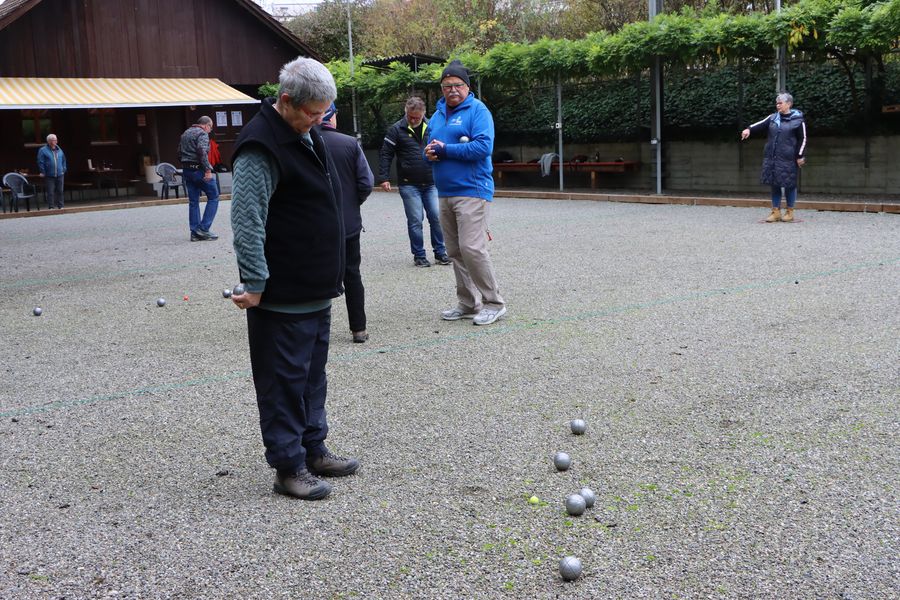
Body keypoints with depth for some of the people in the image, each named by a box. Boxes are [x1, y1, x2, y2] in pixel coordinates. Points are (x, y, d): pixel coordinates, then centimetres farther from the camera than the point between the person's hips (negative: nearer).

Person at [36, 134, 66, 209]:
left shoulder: (59, 150, 12)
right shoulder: (43, 150, -4)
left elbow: (63, 161, 20)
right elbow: (40, 162, -6)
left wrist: (63, 170, 10)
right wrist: (43, 172, -10)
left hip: (60, 175, 4)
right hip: (49, 176, -4)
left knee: (60, 191, 8)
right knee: (50, 192, -3)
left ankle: (61, 206, 15)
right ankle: (51, 207, 2)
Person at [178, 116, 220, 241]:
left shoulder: (185, 133, 20)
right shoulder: (202, 134, -7)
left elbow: (179, 152, 20)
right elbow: (202, 151, -21)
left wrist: (186, 165, 20)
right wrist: (208, 169, -22)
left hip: (186, 170, 8)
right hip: (199, 169, -8)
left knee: (193, 201, 10)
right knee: (213, 197, 1)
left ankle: (195, 232, 9)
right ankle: (204, 228, -6)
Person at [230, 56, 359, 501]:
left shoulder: (306, 134, 12)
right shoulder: (260, 147, -19)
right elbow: (247, 221, -23)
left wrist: (329, 276, 23)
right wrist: (255, 284, -23)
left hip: (315, 290, 10)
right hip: (282, 297, -9)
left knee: (312, 374, 18)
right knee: (284, 380, 0)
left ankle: (313, 450, 30)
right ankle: (288, 467, 10)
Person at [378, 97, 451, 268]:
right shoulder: (397, 129, -3)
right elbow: (386, 154, -2)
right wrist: (384, 178, -10)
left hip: (431, 183, 3)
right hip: (409, 185, -3)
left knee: (437, 218, 2)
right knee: (415, 221, 0)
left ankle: (440, 253, 13)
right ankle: (419, 255, 11)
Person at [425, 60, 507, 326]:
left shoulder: (478, 110, -6)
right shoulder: (437, 116, 17)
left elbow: (483, 146, -19)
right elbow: (430, 148, 24)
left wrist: (445, 149, -13)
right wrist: (430, 153, -1)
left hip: (471, 190, -8)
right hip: (445, 193, 8)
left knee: (472, 248, -14)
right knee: (455, 251, 10)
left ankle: (494, 303, -3)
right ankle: (467, 303, 19)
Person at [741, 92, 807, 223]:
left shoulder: (798, 120, -4)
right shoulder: (773, 117, 9)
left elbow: (803, 140, -2)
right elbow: (761, 125, -4)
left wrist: (800, 156, -6)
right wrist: (749, 129, -23)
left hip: (788, 158, -5)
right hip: (772, 158, 5)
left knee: (789, 185, 3)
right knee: (774, 184, 7)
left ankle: (790, 212, 15)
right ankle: (776, 212, 15)